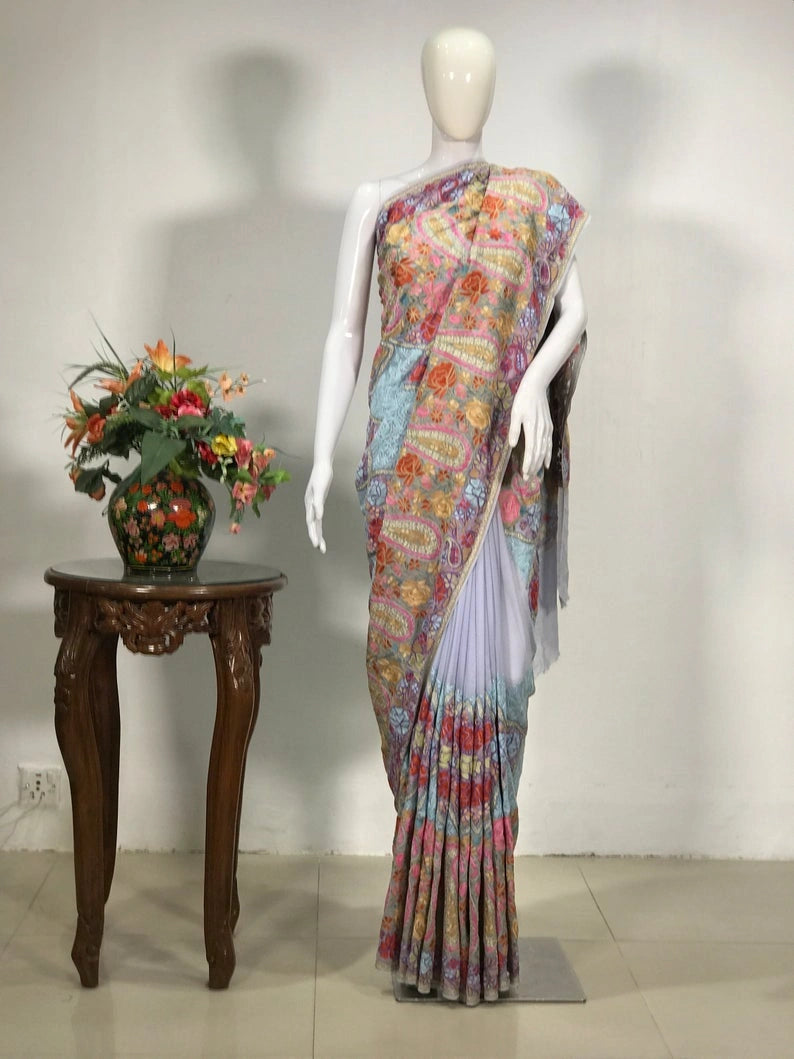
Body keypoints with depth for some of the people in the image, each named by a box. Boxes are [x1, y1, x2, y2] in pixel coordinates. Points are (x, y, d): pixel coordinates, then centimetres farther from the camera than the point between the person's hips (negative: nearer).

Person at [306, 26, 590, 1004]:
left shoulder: (537, 204, 9)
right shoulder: (376, 201, 10)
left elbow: (572, 311, 6)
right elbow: (343, 332, 7)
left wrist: (536, 383, -15)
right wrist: (323, 455, 1)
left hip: (495, 462, 0)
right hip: (406, 463, 1)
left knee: (479, 654, -3)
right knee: (414, 649, 2)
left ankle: (465, 915, 10)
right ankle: (435, 913, 18)